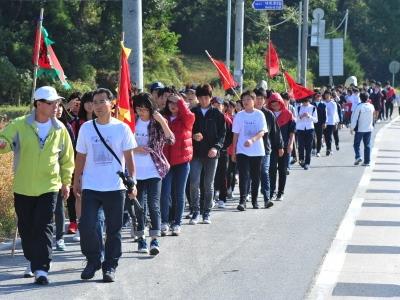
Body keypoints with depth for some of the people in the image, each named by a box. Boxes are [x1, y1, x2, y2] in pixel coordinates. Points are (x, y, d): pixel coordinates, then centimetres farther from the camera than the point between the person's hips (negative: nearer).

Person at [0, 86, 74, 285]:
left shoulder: (60, 129, 2)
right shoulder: (20, 125, -4)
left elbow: (67, 158, 12)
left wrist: (66, 181, 14)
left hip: (49, 187, -1)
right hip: (23, 188, 1)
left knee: (44, 228, -9)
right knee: (26, 228, 12)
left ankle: (41, 269, -10)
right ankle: (32, 261, 31)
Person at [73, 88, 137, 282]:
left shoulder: (121, 128, -1)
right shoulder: (86, 128, 4)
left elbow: (129, 157, 2)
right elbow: (80, 157, 11)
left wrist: (132, 181, -4)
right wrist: (76, 181, 9)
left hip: (115, 187, -1)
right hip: (90, 187, 1)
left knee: (113, 230, 5)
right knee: (86, 226, -6)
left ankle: (110, 266, 16)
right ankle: (93, 261, 15)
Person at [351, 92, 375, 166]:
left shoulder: (359, 106, -13)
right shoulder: (371, 106, -1)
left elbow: (355, 118, -11)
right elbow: (373, 118, 11)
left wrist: (352, 128, -4)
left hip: (360, 129, -4)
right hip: (369, 129, 4)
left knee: (356, 144, 9)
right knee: (367, 145, 8)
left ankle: (358, 157, -10)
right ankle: (367, 161, 7)